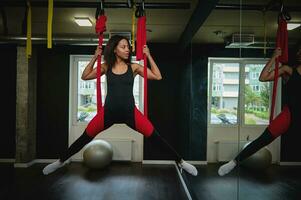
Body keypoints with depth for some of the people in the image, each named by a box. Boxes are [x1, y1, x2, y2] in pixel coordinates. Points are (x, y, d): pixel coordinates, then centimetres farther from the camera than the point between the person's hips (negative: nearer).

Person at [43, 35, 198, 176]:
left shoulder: (134, 67, 1)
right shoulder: (106, 67, 5)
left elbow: (158, 77, -1)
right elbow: (85, 76, 11)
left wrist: (148, 56, -2)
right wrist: (95, 58, 3)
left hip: (130, 112, -1)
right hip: (108, 111, 1)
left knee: (155, 137, -4)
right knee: (85, 137, 8)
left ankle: (180, 162, 11)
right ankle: (61, 161, 30)